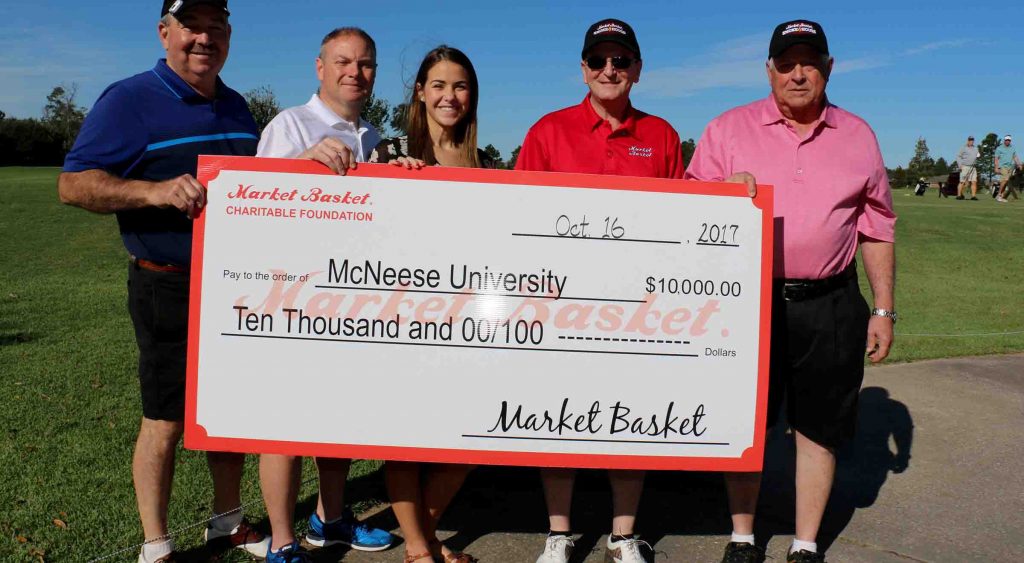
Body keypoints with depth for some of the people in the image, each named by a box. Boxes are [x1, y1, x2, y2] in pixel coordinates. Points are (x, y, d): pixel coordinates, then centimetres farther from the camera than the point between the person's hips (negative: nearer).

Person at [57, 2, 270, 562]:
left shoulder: (235, 106, 11)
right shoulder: (130, 99, -8)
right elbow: (73, 183, -14)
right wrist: (155, 191, -29)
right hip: (169, 290, -6)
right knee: (166, 420, 4)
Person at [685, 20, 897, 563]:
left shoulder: (858, 136, 9)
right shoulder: (729, 129, 3)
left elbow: (876, 230, 12)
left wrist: (883, 309, 9)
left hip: (830, 307, 2)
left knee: (819, 429, 10)